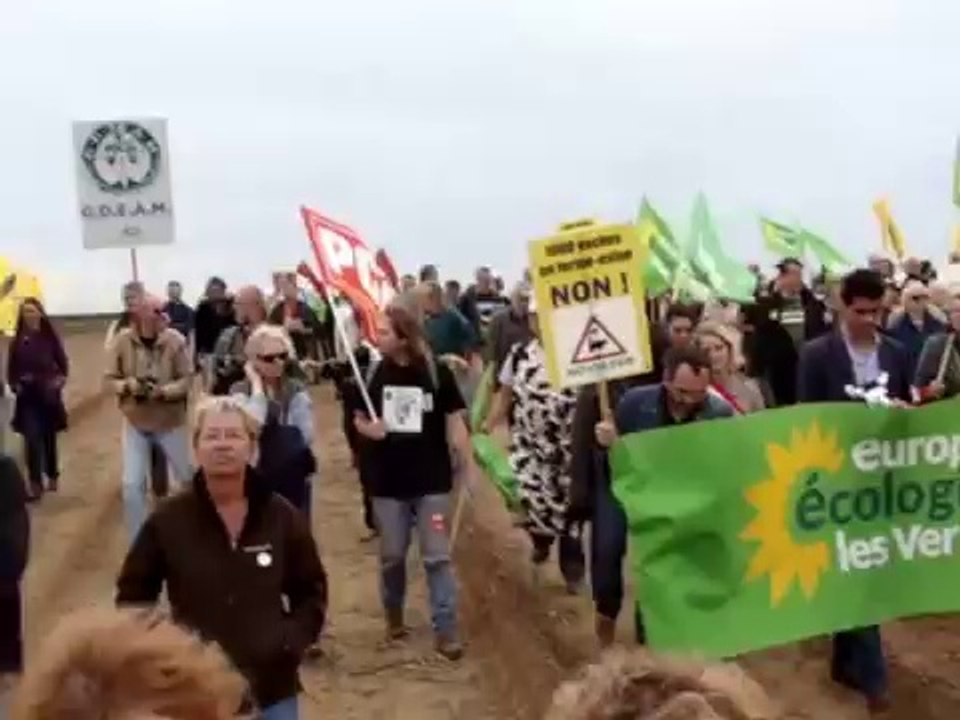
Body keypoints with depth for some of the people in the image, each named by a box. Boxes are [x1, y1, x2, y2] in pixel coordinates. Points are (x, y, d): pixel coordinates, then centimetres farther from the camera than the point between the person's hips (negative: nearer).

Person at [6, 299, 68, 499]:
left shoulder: (50, 337, -2)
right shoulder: (18, 340, 0)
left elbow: (63, 362, 3)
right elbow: (11, 367, 4)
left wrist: (60, 379, -11)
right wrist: (15, 385, -10)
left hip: (48, 394, 0)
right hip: (27, 396, 0)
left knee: (49, 437, 12)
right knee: (32, 439, -9)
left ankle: (52, 477, 27)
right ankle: (35, 483, -6)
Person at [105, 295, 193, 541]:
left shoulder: (175, 340, -16)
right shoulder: (122, 340, -14)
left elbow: (187, 379, -11)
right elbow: (110, 379, -6)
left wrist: (164, 391, -28)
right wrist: (128, 385, -27)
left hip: (171, 421, 0)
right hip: (135, 421, 0)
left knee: (189, 477, 17)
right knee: (132, 484, -3)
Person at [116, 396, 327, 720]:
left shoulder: (283, 517, -4)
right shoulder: (167, 521, -9)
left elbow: (311, 591, 7)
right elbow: (132, 596, 3)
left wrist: (293, 640, -7)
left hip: (271, 688, 2)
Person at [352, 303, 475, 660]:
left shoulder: (437, 372, -8)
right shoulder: (373, 371, -1)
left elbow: (455, 421, -4)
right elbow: (359, 418, 10)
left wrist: (469, 468, -7)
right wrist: (366, 428, -14)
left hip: (432, 480, -2)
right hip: (388, 481, 3)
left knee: (437, 557, 0)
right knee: (391, 556, 13)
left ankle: (446, 631, 7)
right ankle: (394, 617, 35)